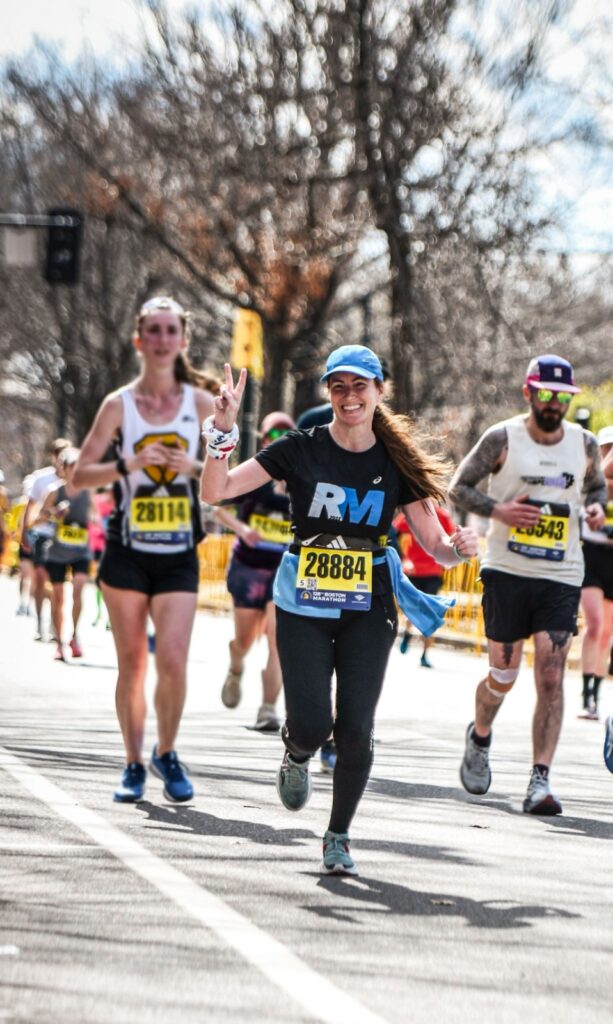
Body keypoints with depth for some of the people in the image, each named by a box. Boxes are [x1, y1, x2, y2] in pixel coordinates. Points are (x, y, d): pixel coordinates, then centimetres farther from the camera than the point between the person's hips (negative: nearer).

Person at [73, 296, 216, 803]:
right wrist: (128, 465, -17)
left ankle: (166, 753, 12)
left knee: (173, 662, -10)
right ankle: (134, 764, 18)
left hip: (178, 555, 0)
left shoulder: (201, 403, 2)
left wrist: (196, 467, -14)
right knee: (132, 662, 5)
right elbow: (80, 475, -2)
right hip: (127, 552, 0)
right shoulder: (119, 405, 0)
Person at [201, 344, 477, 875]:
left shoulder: (397, 463, 1)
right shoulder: (301, 449, -3)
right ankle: (297, 756, 28)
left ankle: (339, 836, 13)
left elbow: (437, 545, 1)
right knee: (312, 724, -11)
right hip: (303, 607, -1)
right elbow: (216, 491, -8)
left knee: (355, 729, -8)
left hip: (368, 611, 1)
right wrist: (224, 431, -21)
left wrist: (458, 547, -21)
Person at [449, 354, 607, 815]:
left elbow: (596, 485, 22)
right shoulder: (502, 439, -4)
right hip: (507, 571, -1)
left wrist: (596, 506, -2)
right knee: (503, 675, 4)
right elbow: (459, 488, 2)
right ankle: (480, 736, 37)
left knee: (551, 677, -9)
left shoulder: (585, 444, 4)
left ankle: (541, 780, -10)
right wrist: (498, 509, -15)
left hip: (562, 576, 2)